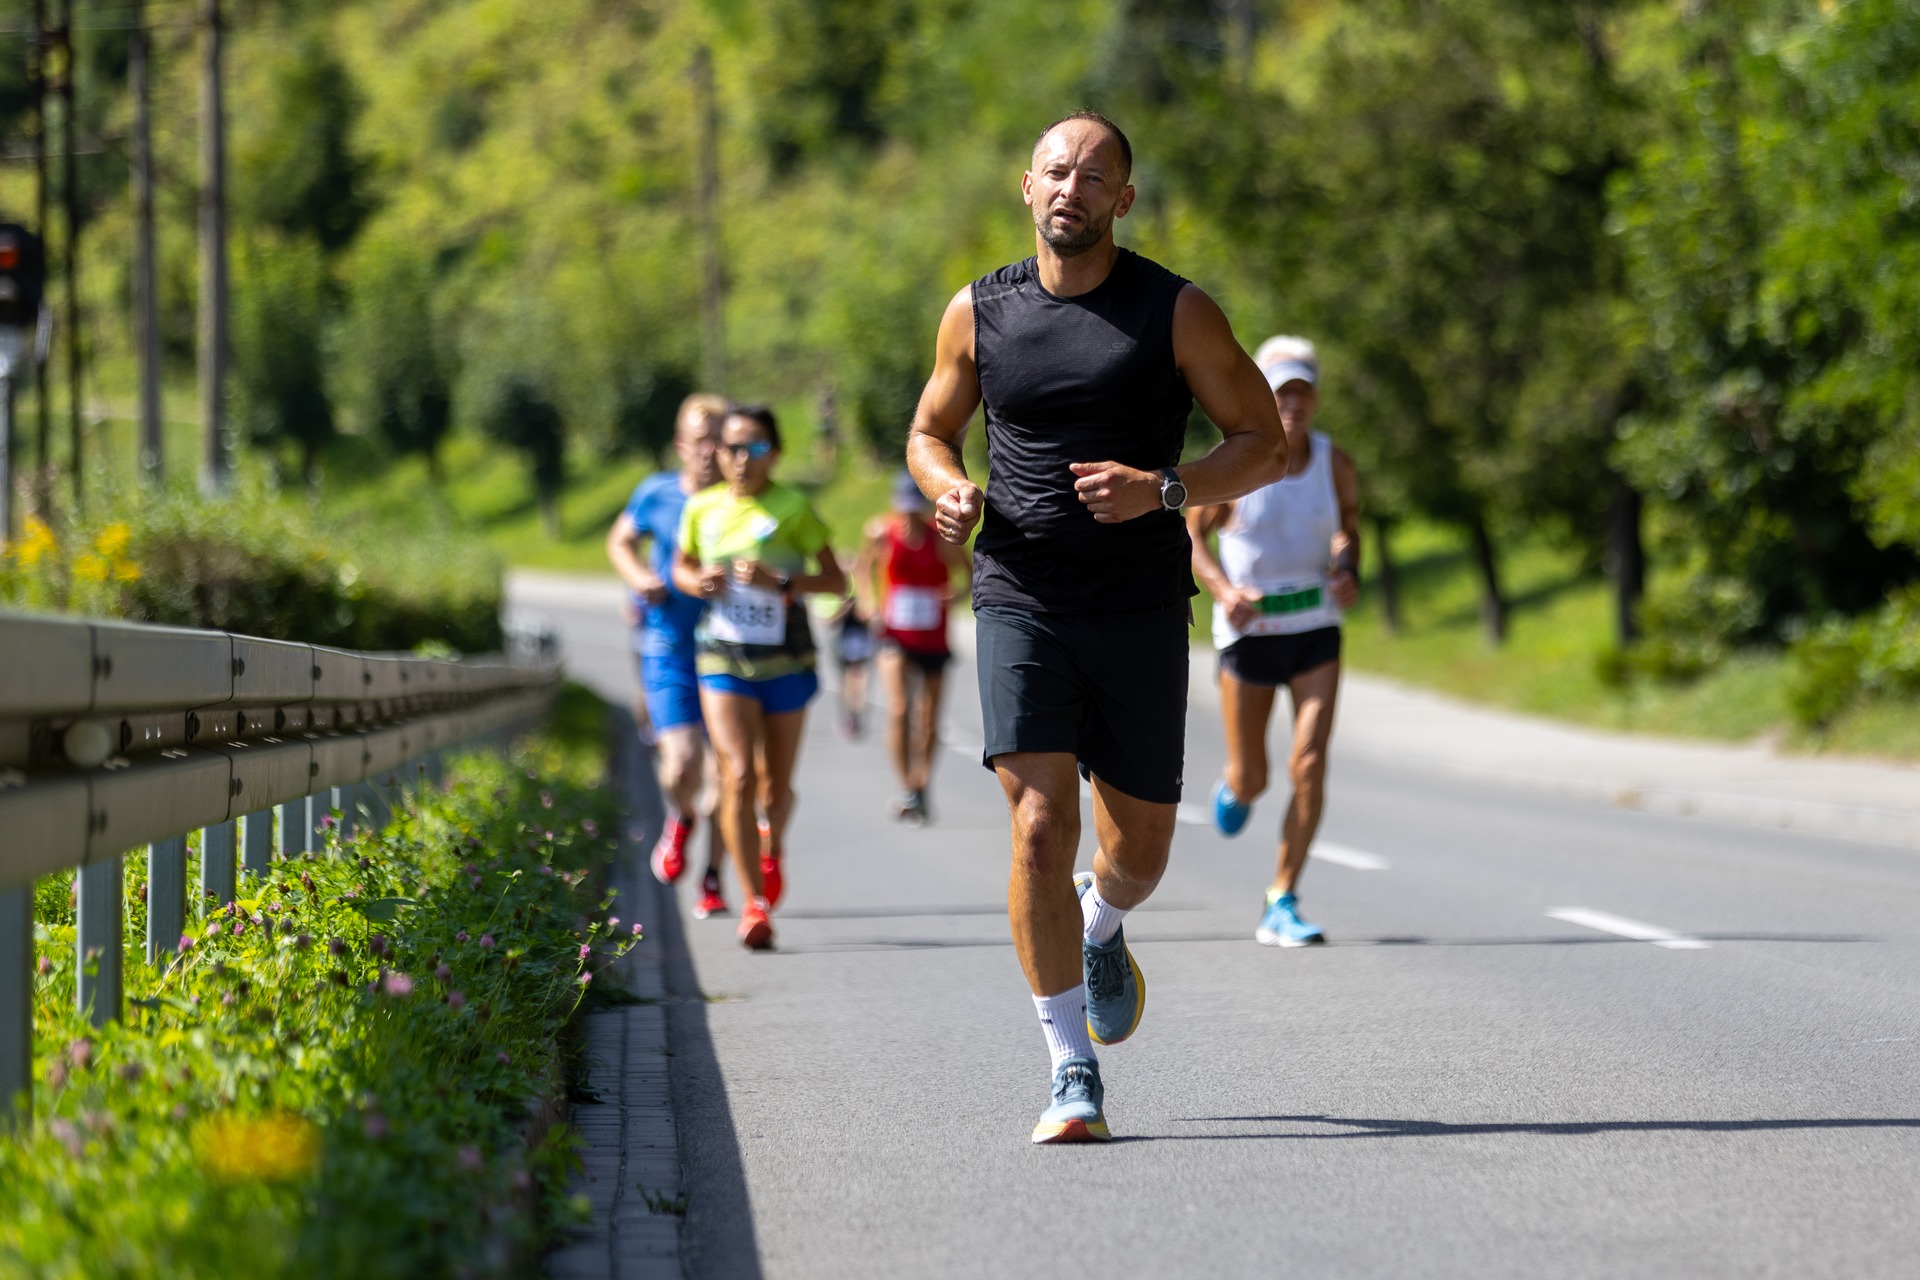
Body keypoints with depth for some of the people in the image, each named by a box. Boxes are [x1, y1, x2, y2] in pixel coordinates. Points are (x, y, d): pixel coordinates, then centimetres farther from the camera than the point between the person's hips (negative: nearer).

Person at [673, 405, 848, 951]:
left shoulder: (793, 508, -6)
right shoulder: (701, 508, 2)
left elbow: (836, 582, -4)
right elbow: (681, 565, 19)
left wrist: (781, 582, -20)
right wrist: (697, 582, -4)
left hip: (785, 660, -1)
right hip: (723, 657, 1)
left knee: (776, 785, 11)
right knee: (738, 777, -15)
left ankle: (772, 850, 46)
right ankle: (754, 904, -12)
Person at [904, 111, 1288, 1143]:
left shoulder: (1175, 312, -2)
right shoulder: (979, 312, 4)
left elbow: (1266, 443, 0)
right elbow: (930, 430, 19)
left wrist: (1162, 490, -17)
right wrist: (950, 490, -5)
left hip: (1140, 610, 0)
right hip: (1019, 602, 0)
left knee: (1139, 847, 9)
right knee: (1040, 830, -15)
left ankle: (1103, 926, 47)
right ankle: (1073, 1074, -8)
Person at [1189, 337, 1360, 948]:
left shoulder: (1335, 464, -3)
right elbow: (1193, 534, -1)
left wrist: (1348, 568, -4)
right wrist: (1223, 588, -18)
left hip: (1316, 630, 2)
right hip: (1248, 629, -2)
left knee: (1310, 767, -12)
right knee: (1251, 779, 6)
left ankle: (1281, 906, -3)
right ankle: (1233, 787, 48)